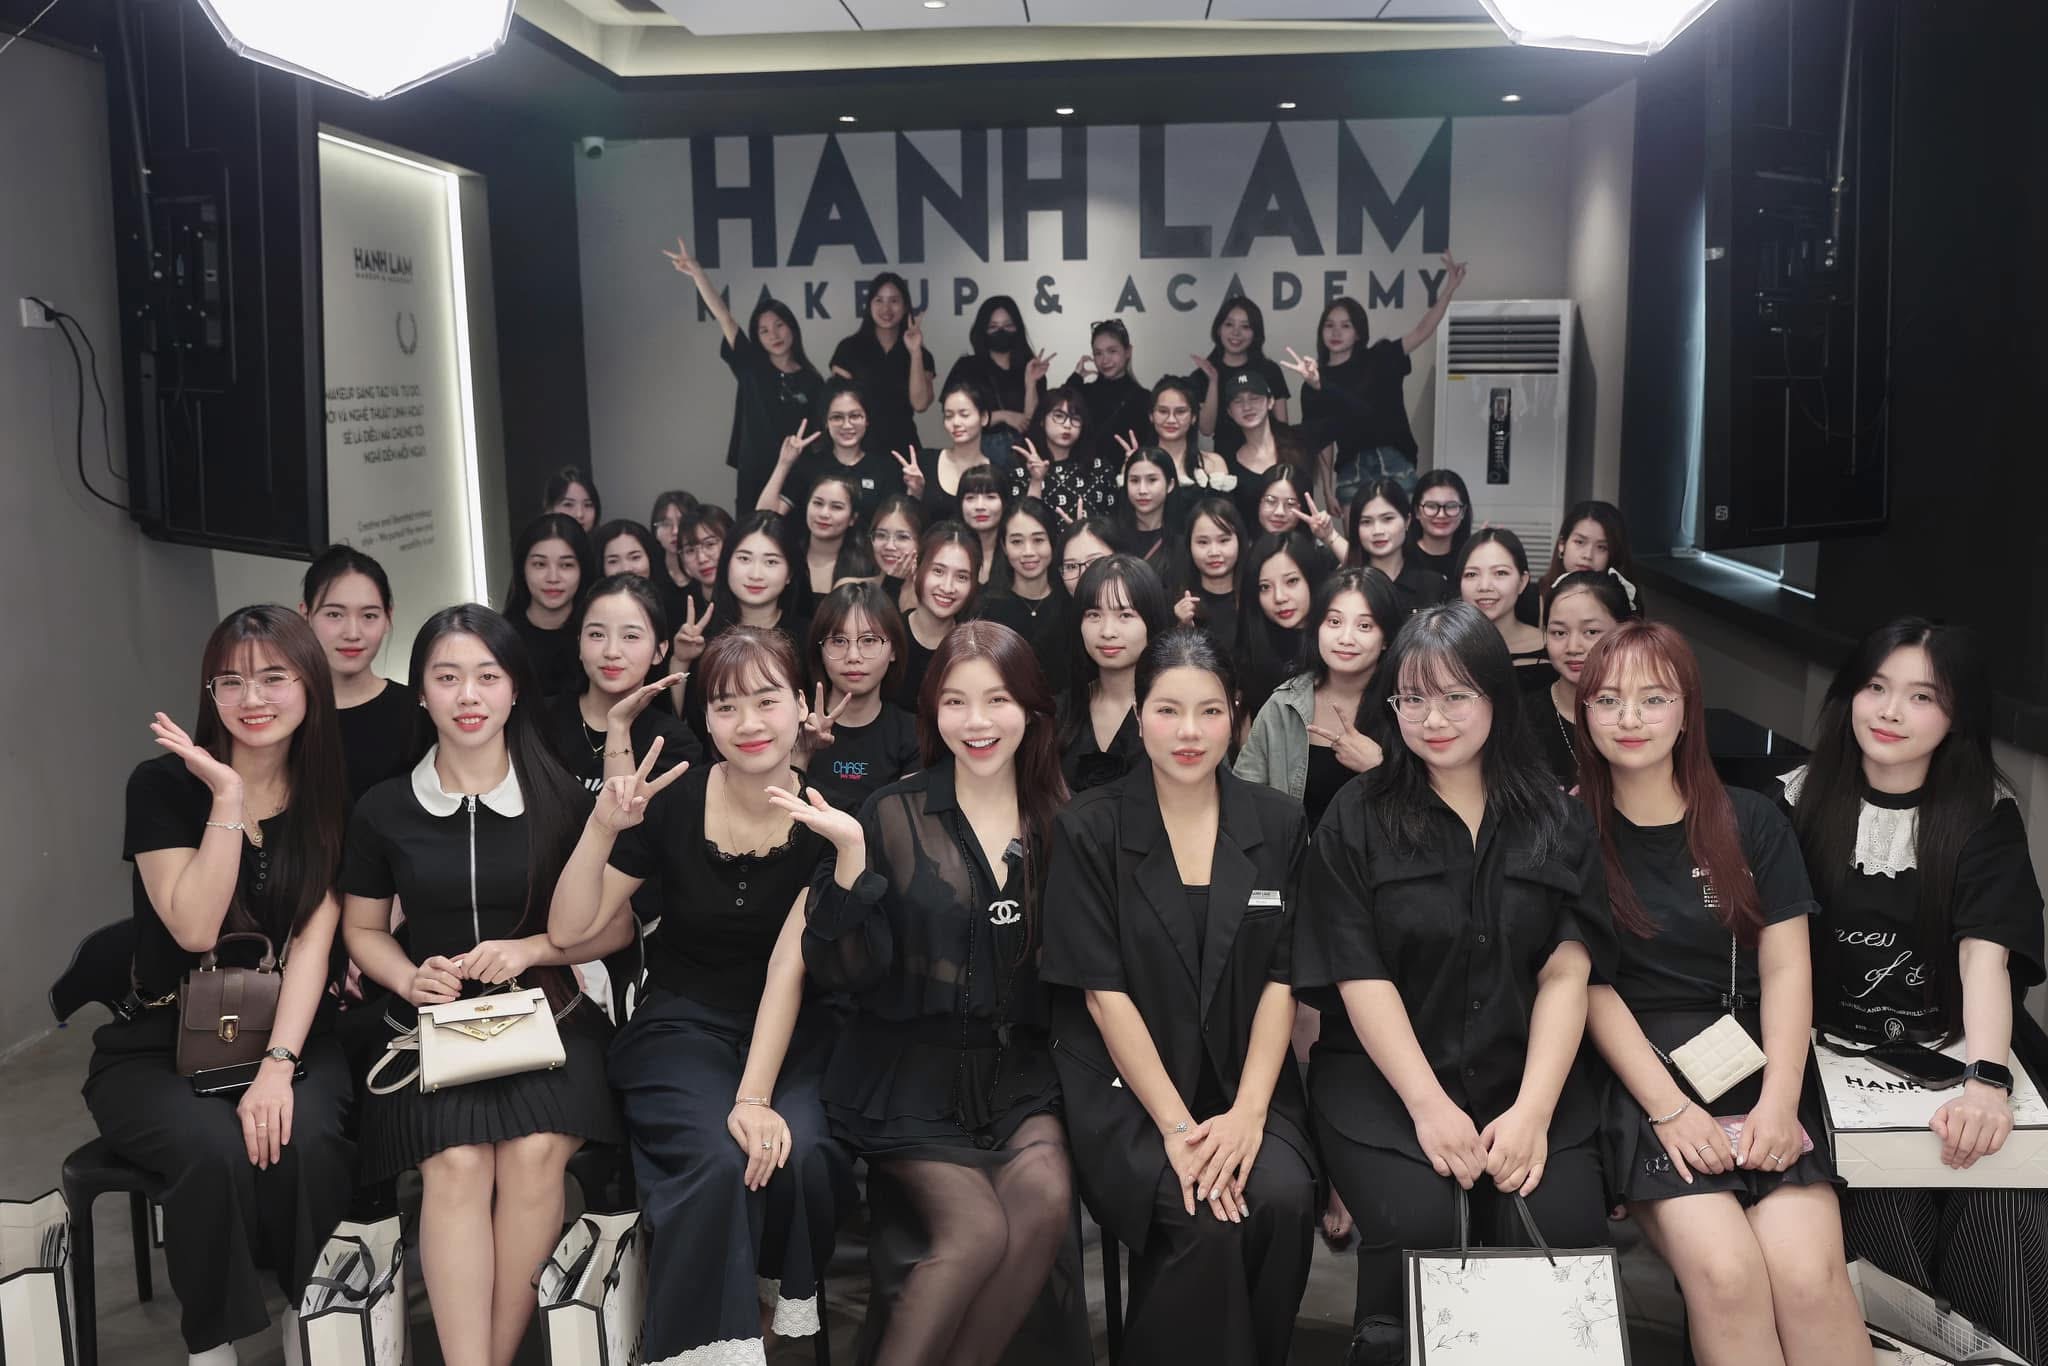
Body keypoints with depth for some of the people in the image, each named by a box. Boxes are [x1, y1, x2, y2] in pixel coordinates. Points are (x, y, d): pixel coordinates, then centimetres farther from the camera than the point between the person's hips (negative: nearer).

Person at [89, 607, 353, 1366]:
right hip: (159, 1047, -1)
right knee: (217, 1150, -32)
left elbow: (313, 940, -8)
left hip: (288, 1029, 2)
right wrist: (228, 798, -21)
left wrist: (279, 1065, -21)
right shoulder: (163, 784, -6)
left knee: (306, 1141, -30)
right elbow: (196, 929, -16)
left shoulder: (329, 797, 0)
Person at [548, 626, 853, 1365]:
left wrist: (757, 1093, -26)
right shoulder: (673, 802, -7)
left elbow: (789, 963, -16)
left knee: (798, 1157, -28)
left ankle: (788, 1302, 3)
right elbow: (568, 931, -6)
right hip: (682, 1026, 0)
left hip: (792, 1032, 1)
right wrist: (602, 828, -22)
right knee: (718, 1161, -30)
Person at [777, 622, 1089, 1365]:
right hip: (909, 1074, -3)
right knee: (979, 1228, -22)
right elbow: (844, 970, -8)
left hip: (1018, 1071, 3)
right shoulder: (893, 815, -4)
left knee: (1046, 1198, -24)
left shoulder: (1062, 824, 4)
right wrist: (851, 853, -20)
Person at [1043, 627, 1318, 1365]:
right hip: (1124, 1089, -2)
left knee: (1283, 1200, -25)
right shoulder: (1089, 829, -4)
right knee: (1206, 1221, -27)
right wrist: (1177, 1126, -17)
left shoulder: (1276, 824, 4)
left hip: (1245, 1080, 3)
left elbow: (1281, 980, 1)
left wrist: (1246, 1115, -13)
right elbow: (1103, 993, -8)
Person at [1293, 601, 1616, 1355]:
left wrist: (1534, 1109, -14)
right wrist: (1429, 1104, -16)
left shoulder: (1556, 820, 7)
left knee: (1566, 1231, -22)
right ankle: (1386, 1345, 3)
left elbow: (1566, 972, -1)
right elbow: (1360, 979, -5)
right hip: (1381, 1078, -2)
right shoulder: (1355, 820, 1)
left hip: (1525, 1075, 2)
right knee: (1418, 1227, -26)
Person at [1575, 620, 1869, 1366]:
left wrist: (1780, 1100, -10)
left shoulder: (1750, 821, 9)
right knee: (1725, 1271, -26)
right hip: (1638, 1067, -2)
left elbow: (1786, 967, 4)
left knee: (1808, 1274, -23)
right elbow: (1588, 983, -2)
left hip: (1755, 1060, 2)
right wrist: (1667, 1106, -12)